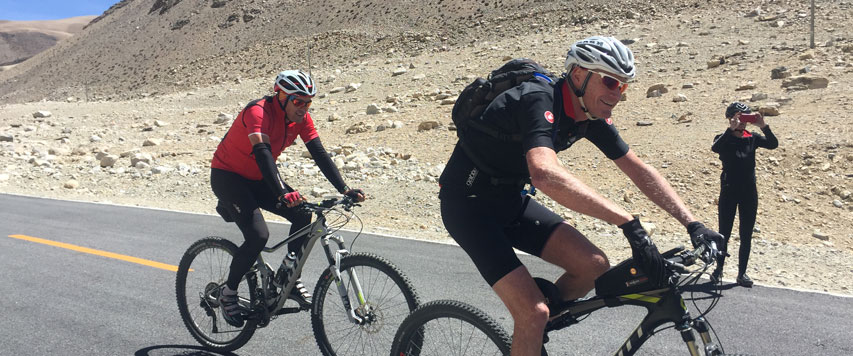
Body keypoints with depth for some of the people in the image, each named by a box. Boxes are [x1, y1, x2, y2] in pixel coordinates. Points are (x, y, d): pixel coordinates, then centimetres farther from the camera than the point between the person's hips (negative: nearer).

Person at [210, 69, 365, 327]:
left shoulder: (301, 118, -8)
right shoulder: (258, 112, -28)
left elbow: (320, 154, -11)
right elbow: (263, 154, -42)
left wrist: (344, 189, -23)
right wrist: (282, 194, -56)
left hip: (257, 178, 7)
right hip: (227, 176, -7)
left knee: (303, 215, -15)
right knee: (258, 235, -24)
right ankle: (228, 293, -2)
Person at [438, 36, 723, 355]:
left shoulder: (592, 117, -1)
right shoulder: (539, 100, -28)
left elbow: (639, 170, 4)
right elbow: (545, 174, -46)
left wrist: (693, 224, -4)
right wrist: (629, 222, -47)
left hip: (509, 199, 8)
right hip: (467, 203, -8)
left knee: (594, 265, -5)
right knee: (534, 312, -18)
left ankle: (530, 330, 18)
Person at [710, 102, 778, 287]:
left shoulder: (752, 138, 5)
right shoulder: (724, 139, -3)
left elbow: (773, 144, -11)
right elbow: (715, 148, -26)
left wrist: (763, 126, -24)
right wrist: (731, 129, -34)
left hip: (749, 192, 3)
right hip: (729, 192, -3)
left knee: (746, 235, 6)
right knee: (724, 234, 3)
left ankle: (742, 273, 15)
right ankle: (719, 269, 18)